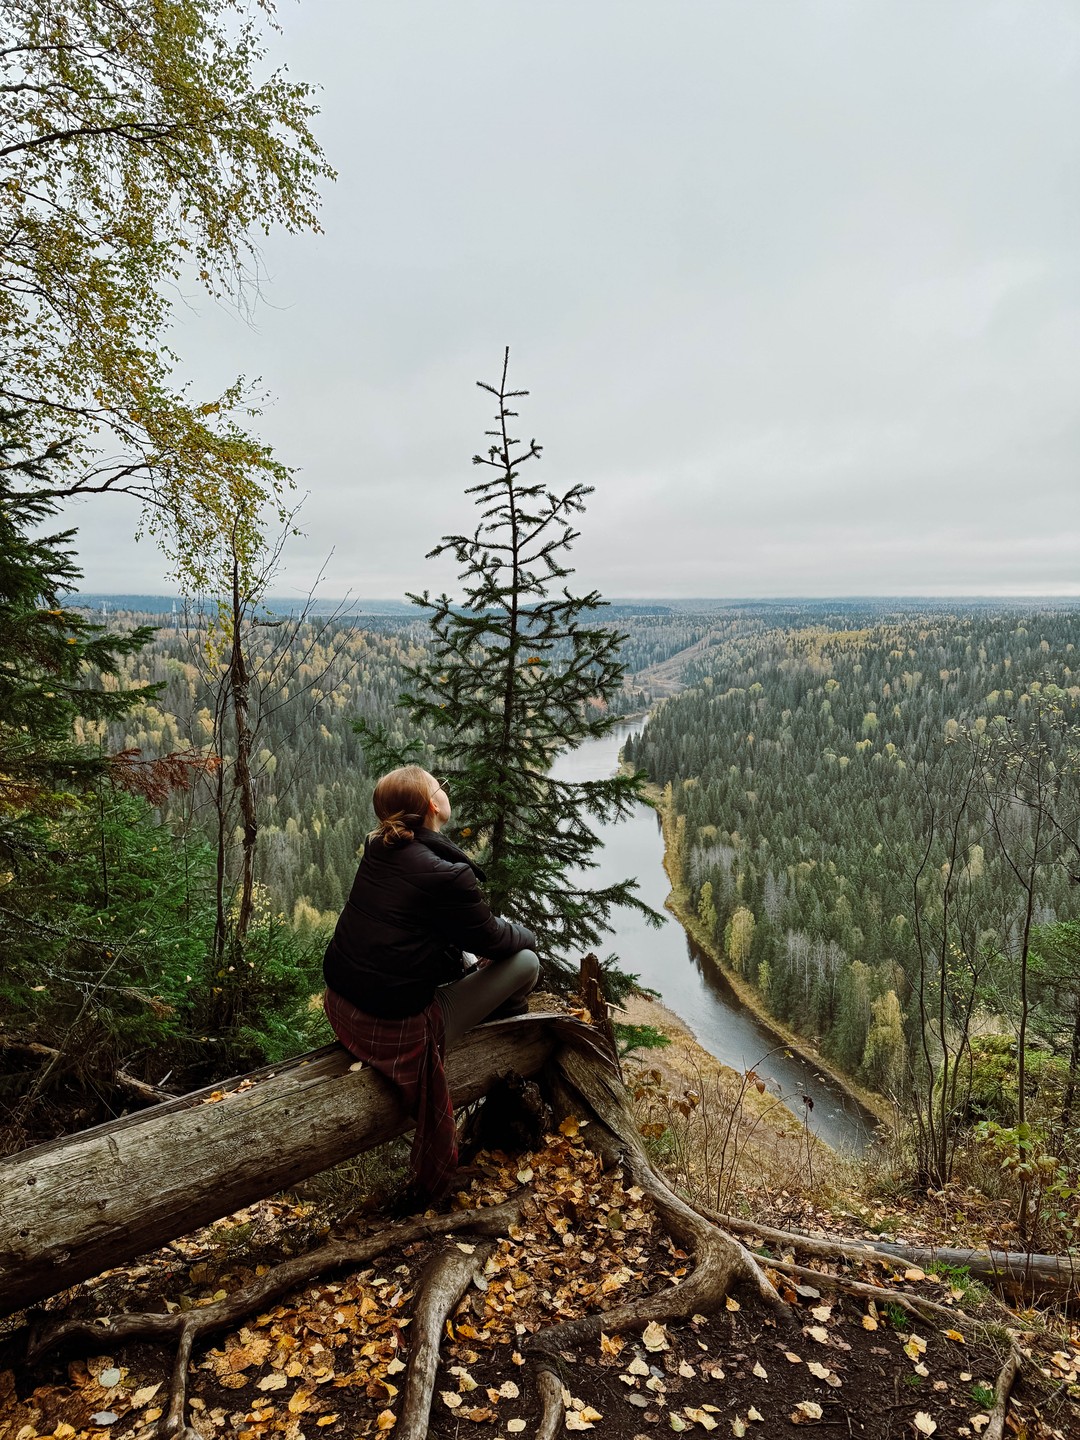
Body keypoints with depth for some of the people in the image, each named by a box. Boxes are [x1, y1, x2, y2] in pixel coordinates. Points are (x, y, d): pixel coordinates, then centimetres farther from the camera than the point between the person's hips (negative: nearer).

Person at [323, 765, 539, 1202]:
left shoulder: (379, 849, 0)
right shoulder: (448, 875, -24)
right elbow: (492, 939, -5)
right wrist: (527, 935, 14)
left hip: (340, 1005, 8)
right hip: (394, 1031, -8)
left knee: (459, 957, 26)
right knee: (525, 962, 5)